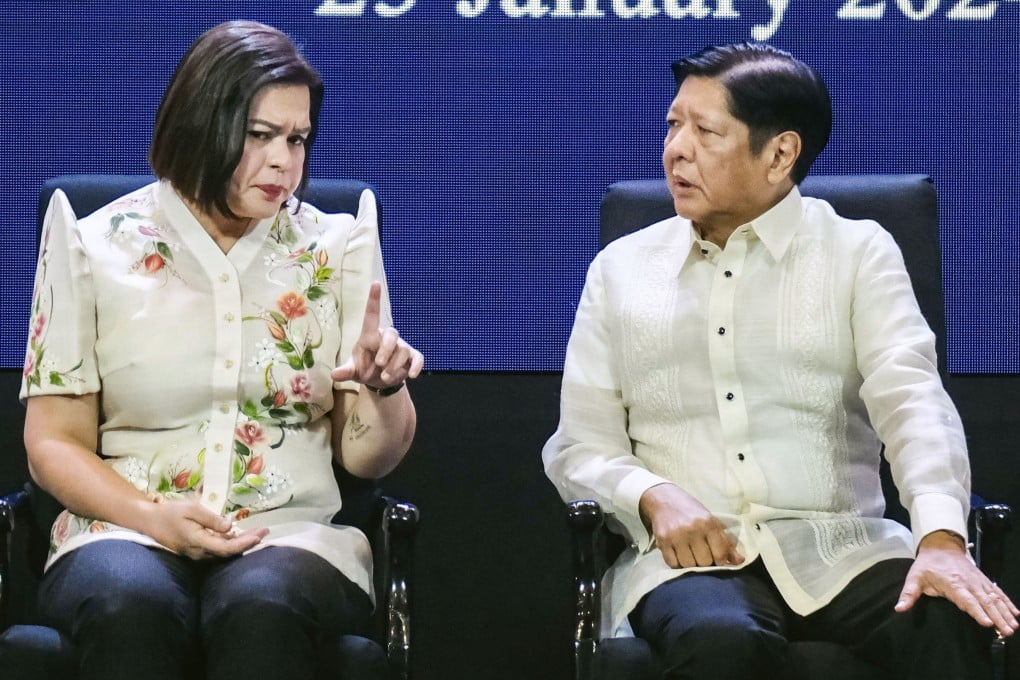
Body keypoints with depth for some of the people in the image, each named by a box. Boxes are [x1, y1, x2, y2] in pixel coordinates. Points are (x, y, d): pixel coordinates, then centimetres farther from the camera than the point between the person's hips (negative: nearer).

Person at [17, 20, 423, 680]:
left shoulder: (335, 248, 10)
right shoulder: (97, 248, 6)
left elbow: (367, 455, 9)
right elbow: (55, 444, 6)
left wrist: (386, 389, -13)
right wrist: (155, 518, -13)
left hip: (291, 534, 1)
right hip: (128, 532, 0)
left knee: (263, 608, -37)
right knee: (131, 606, -37)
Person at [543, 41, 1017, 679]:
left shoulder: (859, 252, 8)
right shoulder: (622, 268, 14)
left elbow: (912, 400, -7)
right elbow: (580, 447, 13)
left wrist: (942, 540, -25)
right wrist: (655, 497, -10)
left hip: (839, 549, 0)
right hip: (688, 556, 1)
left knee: (960, 627, -33)